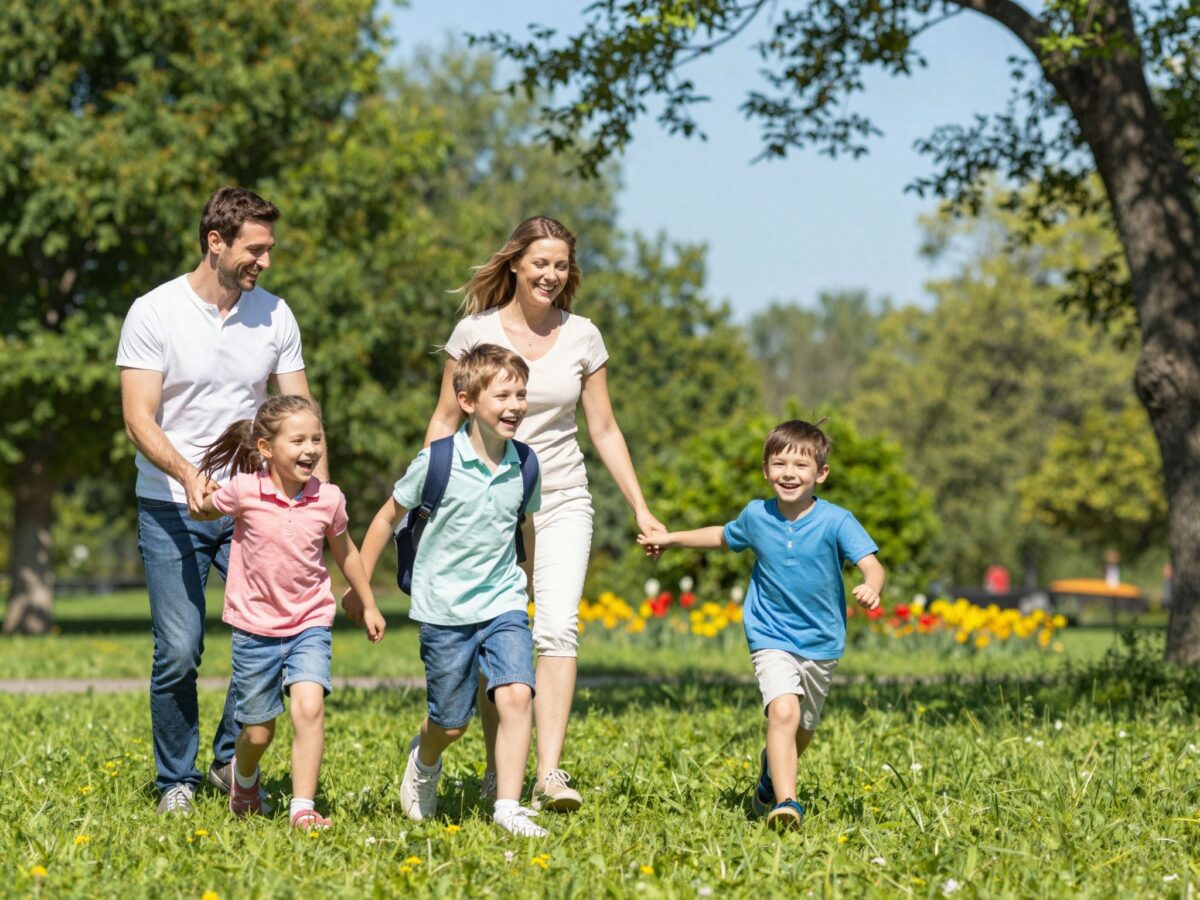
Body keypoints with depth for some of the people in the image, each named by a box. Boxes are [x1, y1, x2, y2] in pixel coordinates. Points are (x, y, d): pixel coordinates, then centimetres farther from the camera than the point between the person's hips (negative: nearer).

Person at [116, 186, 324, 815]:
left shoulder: (274, 315, 4)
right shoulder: (154, 313, -7)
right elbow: (139, 418, -12)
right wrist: (187, 472, -29)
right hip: (171, 508, -3)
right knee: (178, 652, -5)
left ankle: (232, 758, 12)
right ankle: (176, 780, 13)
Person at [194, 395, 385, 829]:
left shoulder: (328, 499, -7)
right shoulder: (244, 491, -14)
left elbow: (345, 553, 13)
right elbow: (203, 510, 10)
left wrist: (368, 606, 20)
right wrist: (201, 496, -9)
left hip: (310, 624, 1)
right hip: (256, 626, 0)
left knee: (309, 706, -23)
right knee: (258, 732, 10)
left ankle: (303, 809, -18)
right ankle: (245, 779, 45)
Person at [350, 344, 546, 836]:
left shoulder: (523, 465, -2)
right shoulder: (437, 462, -13)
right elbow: (388, 517, 0)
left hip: (504, 603, 2)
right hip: (445, 610, -2)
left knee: (516, 695, -19)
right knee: (451, 724, 8)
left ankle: (508, 806, -12)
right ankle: (424, 760, 43)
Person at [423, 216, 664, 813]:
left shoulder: (582, 337, 4)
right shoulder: (475, 332, -1)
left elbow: (604, 429, 10)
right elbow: (444, 423, 4)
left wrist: (640, 508, 7)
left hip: (562, 502, 1)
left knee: (557, 629, -16)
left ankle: (549, 775, -22)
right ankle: (497, 771, 17)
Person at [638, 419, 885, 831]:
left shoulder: (836, 522, -13)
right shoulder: (756, 516, -2)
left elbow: (871, 563, -23)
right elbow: (724, 536, 20)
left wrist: (871, 588, -46)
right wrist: (670, 538, 25)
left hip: (821, 643, 1)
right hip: (772, 638, 0)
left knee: (802, 729, 17)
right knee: (783, 712, -25)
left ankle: (770, 775, 48)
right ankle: (785, 802, -30)